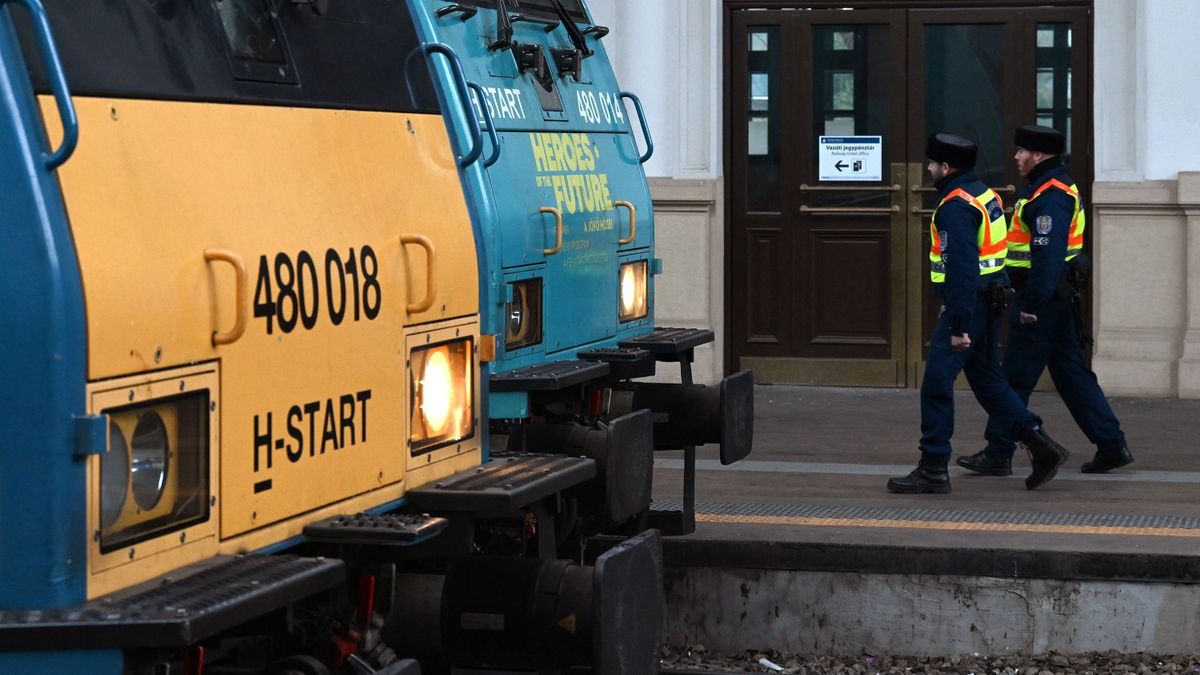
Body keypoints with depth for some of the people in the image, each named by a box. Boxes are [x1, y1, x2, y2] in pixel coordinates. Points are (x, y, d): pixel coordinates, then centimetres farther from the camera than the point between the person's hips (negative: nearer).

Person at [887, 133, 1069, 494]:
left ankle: (933, 470, -1)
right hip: (989, 300, 10)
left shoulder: (955, 206, -18)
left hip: (968, 303, -10)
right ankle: (1040, 445, 13)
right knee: (986, 379, 17)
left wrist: (959, 326, -25)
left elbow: (961, 268, -25)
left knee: (937, 383, -4)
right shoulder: (984, 194, 14)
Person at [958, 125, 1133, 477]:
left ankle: (998, 454, 2)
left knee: (1016, 376, -3)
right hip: (1061, 296, 11)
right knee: (1072, 373, 12)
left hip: (1043, 297, -11)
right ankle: (1112, 445, 13)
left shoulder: (1049, 195, -17)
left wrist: (1031, 303, -26)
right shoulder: (1057, 186, 16)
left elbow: (1048, 254, -25)